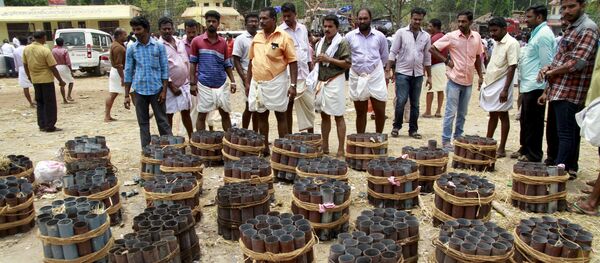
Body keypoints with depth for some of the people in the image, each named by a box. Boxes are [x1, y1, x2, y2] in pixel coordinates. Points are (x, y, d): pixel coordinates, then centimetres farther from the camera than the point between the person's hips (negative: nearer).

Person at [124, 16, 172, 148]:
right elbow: (128, 72, 6)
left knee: (162, 121, 3)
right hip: (139, 90, 2)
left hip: (156, 89, -2)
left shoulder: (159, 46, 0)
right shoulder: (131, 49, 5)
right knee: (143, 123, 9)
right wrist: (126, 95, 3)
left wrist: (164, 90, -7)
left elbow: (164, 69, 1)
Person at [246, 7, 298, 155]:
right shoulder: (257, 37, 8)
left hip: (276, 83, -5)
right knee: (261, 115, 10)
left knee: (280, 115, 3)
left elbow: (293, 62, -10)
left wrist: (293, 84, -17)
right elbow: (252, 60, 14)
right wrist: (248, 82, 11)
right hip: (257, 83, 6)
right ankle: (264, 148, 22)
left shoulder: (284, 37, -8)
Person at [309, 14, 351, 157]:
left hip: (335, 82, -7)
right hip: (321, 82, 7)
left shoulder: (342, 42, -5)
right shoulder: (320, 42, 15)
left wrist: (329, 59, -16)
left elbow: (348, 64, -12)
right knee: (324, 115, 11)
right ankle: (325, 147, 20)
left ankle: (341, 150, 1)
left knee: (338, 116, -3)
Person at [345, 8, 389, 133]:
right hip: (357, 78, 0)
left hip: (376, 77, 0)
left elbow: (384, 57, 16)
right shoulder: (349, 36, 1)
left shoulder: (380, 36, 3)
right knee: (360, 113, 9)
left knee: (380, 112, 3)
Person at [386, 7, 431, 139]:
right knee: (401, 101, -7)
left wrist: (429, 76, 11)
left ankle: (413, 129, 16)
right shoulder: (401, 32, 0)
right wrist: (388, 70, -9)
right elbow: (393, 52, -2)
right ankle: (396, 126, 10)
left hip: (418, 74, 3)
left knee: (415, 103, 7)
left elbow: (427, 57, 13)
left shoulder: (426, 36, 9)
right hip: (402, 72, -3)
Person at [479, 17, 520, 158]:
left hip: (500, 85, -8)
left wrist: (505, 89, -21)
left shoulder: (512, 43, -12)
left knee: (502, 116, 0)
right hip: (490, 84, 8)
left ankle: (501, 149, 7)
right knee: (492, 115, 14)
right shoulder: (497, 43, 13)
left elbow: (512, 68, -17)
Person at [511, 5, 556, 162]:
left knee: (534, 122, -1)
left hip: (535, 87, -10)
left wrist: (541, 84, -16)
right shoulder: (537, 33, 18)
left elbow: (546, 63, -17)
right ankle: (525, 149, 27)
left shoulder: (544, 34, -12)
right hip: (528, 86, 10)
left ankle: (534, 154, 8)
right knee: (525, 120, 16)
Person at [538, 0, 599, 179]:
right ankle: (551, 164, 29)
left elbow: (577, 62, -20)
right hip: (556, 92, 9)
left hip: (570, 93, -9)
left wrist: (550, 72, -9)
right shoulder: (571, 29, 19)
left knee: (566, 135, -5)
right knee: (552, 133, 16)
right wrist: (548, 79, 10)